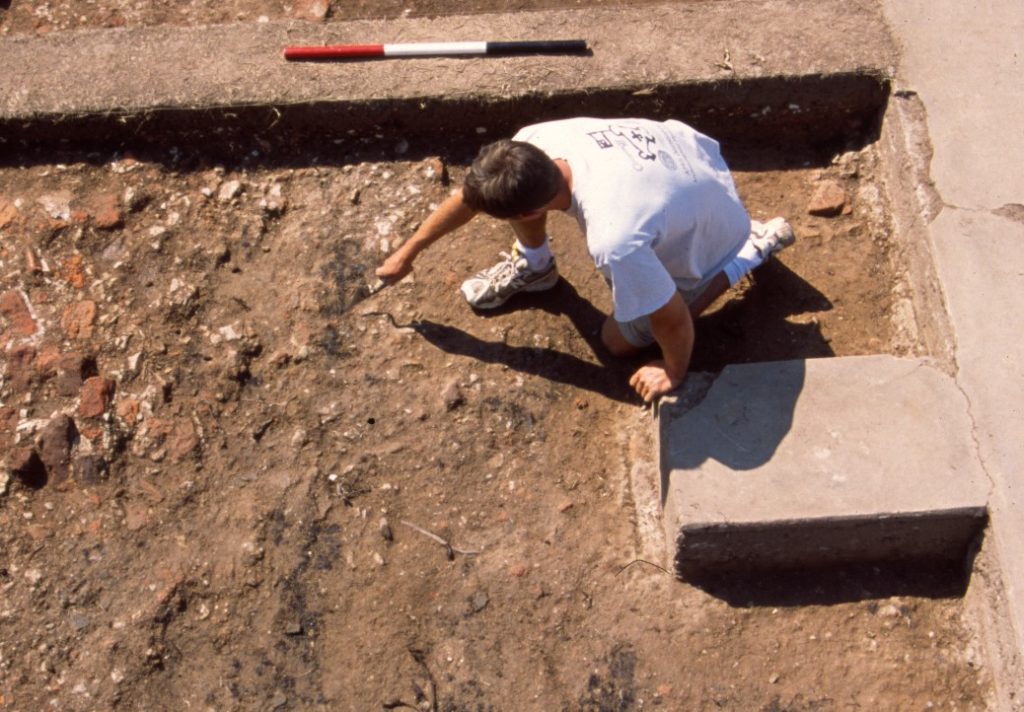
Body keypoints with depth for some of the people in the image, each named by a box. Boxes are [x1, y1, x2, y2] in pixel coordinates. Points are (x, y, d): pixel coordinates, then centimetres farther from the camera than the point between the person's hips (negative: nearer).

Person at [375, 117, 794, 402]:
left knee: (620, 340, 10)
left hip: (710, 236, -5)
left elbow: (674, 320, -29)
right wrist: (410, 251, 6)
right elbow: (473, 193, -6)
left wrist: (674, 374, -8)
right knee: (511, 186, -8)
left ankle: (751, 248, 11)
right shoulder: (535, 141, -26)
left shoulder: (613, 243, -46)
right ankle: (534, 265, 24)